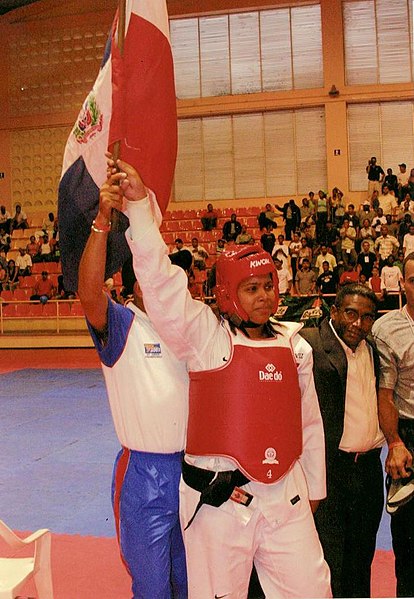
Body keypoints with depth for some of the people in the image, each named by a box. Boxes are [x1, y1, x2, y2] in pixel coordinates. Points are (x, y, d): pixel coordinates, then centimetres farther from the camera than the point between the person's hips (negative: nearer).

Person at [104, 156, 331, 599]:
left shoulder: (293, 345, 7)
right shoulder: (207, 338, -6)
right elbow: (162, 281, -20)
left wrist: (314, 489, 21)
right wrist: (138, 203, -29)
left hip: (286, 496, 4)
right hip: (219, 499, -4)